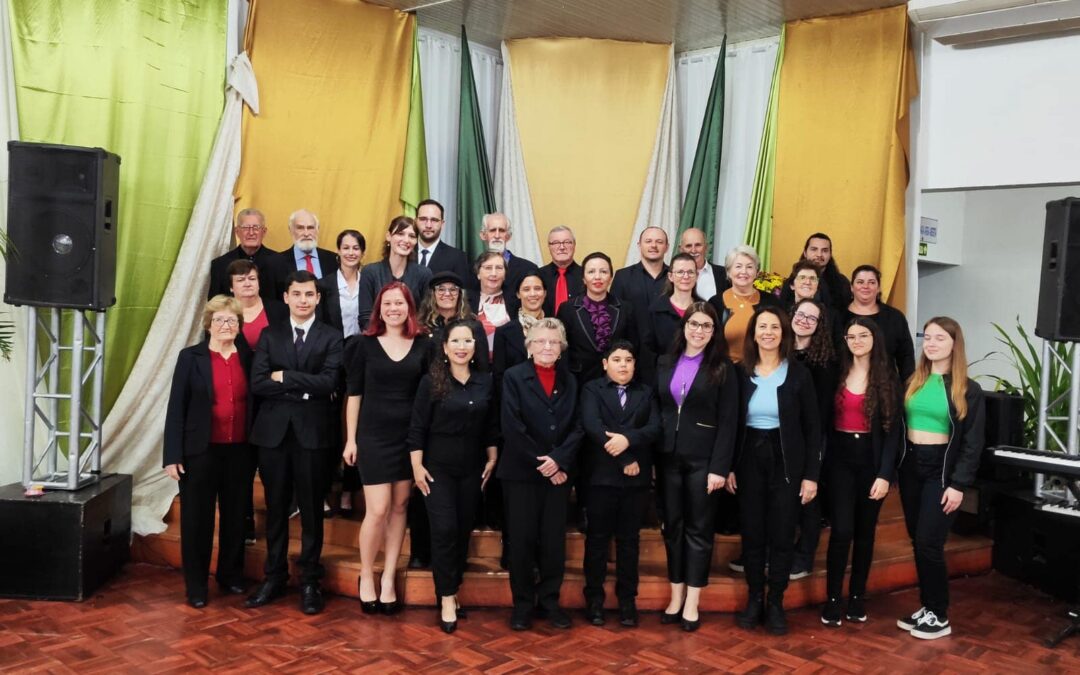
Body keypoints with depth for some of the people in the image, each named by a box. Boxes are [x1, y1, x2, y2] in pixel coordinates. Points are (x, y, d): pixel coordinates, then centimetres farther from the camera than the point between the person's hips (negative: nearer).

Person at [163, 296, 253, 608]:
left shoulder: (248, 358, 5)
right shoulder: (191, 357, -2)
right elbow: (176, 408, -4)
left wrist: (256, 447, 1)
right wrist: (172, 455, -9)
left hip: (239, 451, 3)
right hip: (201, 451, -2)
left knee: (236, 516, 12)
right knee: (197, 518, 6)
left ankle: (231, 576, 28)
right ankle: (196, 586, 18)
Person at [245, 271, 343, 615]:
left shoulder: (331, 337, 2)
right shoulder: (269, 335, 8)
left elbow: (328, 382, -13)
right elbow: (257, 384, -3)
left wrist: (284, 377, -10)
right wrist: (302, 389, -11)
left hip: (311, 432, -2)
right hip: (273, 431, 2)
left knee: (311, 510, 6)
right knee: (276, 508, 12)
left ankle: (310, 582, 16)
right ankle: (274, 577, 23)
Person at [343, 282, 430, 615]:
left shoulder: (423, 344, 2)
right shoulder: (367, 343, -1)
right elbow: (354, 393, 1)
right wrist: (351, 439, -2)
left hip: (409, 436, 2)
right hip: (373, 435, -2)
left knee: (400, 507, 8)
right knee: (377, 510, -5)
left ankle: (388, 578, 20)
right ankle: (366, 577, 15)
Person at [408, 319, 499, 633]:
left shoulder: (486, 382, 2)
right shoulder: (431, 381, -7)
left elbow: (492, 426, 9)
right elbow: (417, 427, -7)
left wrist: (492, 460, 5)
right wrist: (417, 466, -10)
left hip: (472, 468, 4)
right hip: (438, 467, -3)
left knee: (464, 530, 9)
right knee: (445, 530, -8)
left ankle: (452, 588, 25)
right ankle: (447, 598, 3)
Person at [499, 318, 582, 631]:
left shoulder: (569, 381, 10)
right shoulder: (514, 377, -1)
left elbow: (576, 427, 3)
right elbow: (512, 427, -10)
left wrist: (559, 460, -12)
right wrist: (540, 463, -13)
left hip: (558, 472, 3)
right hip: (521, 473, -3)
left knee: (554, 540, 6)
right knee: (522, 540, 2)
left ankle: (550, 600, 20)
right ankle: (523, 603, 15)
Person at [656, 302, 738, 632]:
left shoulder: (723, 368, -4)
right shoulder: (665, 363, 7)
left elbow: (728, 421, -7)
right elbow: (656, 409, 8)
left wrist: (720, 467, -14)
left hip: (703, 459, -3)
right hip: (668, 456, 4)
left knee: (699, 528, 4)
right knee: (672, 525, 9)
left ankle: (692, 602, 12)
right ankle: (676, 595, 21)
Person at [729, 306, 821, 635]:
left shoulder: (798, 373, -3)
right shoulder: (741, 372, 1)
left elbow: (812, 428, -2)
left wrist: (811, 474, -6)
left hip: (786, 462, -1)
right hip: (749, 460, 2)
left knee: (782, 535, 4)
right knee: (751, 533, 7)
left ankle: (776, 603, 17)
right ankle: (754, 599, 21)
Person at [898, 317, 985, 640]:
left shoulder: (968, 390, -4)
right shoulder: (912, 383, 8)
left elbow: (972, 443, -6)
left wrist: (958, 484, -12)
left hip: (942, 470, -5)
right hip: (910, 467, 5)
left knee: (929, 543, -6)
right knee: (918, 542, 9)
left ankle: (940, 616, 8)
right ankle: (926, 607, 21)